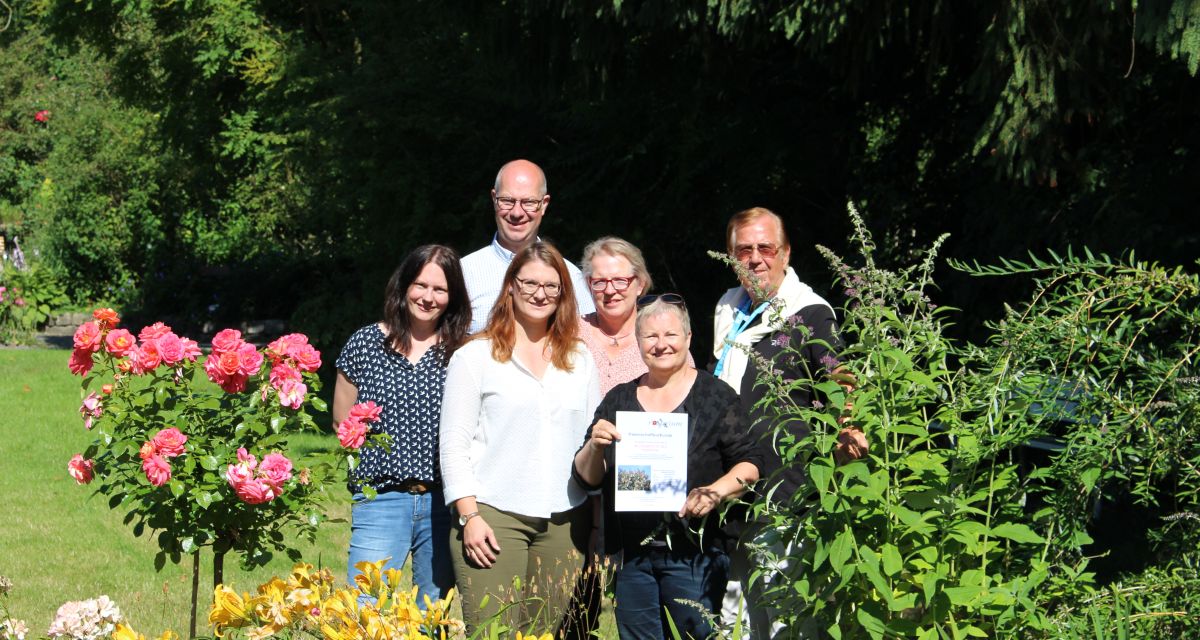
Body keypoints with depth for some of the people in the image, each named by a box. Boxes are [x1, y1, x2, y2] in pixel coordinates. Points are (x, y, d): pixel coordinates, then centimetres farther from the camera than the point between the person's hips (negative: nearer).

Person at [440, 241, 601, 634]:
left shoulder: (579, 359, 15)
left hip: (566, 520, 4)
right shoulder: (476, 356, 4)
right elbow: (454, 443, 0)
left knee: (550, 630, 1)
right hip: (493, 515, -3)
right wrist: (470, 516, -8)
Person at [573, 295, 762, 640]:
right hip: (632, 556, 4)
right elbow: (587, 478, 11)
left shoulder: (715, 395, 2)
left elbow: (750, 465, -1)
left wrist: (715, 492, -18)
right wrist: (595, 446, -9)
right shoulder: (619, 400, 12)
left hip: (695, 555, -3)